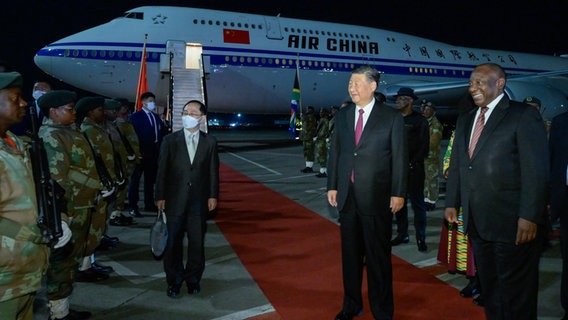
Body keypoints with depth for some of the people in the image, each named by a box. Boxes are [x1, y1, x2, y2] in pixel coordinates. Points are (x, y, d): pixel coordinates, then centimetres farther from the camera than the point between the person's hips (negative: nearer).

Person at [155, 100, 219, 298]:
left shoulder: (210, 142, 3)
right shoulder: (171, 140, 1)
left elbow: (213, 171, 4)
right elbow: (162, 170, 0)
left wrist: (213, 195, 0)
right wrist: (160, 196, -4)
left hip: (199, 200, 1)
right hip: (175, 200, 0)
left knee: (197, 242, 7)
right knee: (174, 242, 7)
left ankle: (193, 279, 24)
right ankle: (174, 281, 21)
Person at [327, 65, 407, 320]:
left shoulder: (392, 117, -4)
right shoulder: (342, 115, 8)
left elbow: (400, 157, -5)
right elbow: (335, 152, 10)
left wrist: (398, 193, -8)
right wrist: (332, 186, 6)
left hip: (376, 196, -4)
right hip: (347, 195, 4)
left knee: (378, 255, 6)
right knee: (350, 253, 15)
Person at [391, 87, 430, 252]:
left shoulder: (420, 120, -2)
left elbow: (424, 147, -4)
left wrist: (411, 164, -10)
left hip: (413, 169, -5)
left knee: (417, 203, 0)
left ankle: (421, 238, 8)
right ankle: (402, 234, 18)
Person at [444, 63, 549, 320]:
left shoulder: (524, 115, -7)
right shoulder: (465, 120, 14)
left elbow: (536, 170, -13)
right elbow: (456, 164, 15)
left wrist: (529, 217, -17)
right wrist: (452, 203, 9)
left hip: (511, 222, -6)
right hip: (477, 221, 6)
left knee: (515, 291, 6)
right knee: (489, 287, 18)